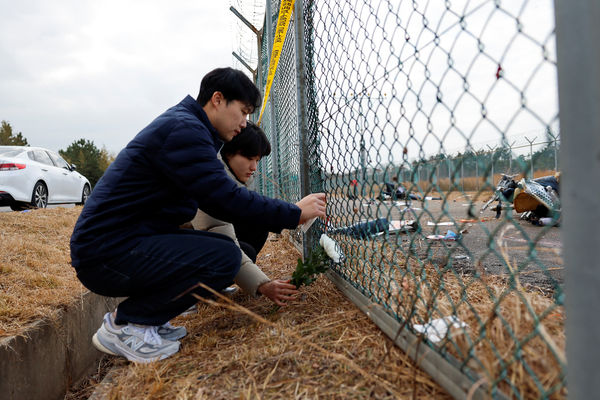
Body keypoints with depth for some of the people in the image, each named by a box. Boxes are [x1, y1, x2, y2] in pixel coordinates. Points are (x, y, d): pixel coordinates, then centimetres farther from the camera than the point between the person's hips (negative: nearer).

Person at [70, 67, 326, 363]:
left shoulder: (186, 127, 17)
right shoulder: (182, 129, -16)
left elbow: (218, 201, 18)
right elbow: (225, 200, -23)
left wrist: (281, 218, 12)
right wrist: (294, 214, -13)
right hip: (106, 251, -10)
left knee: (228, 247, 6)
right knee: (224, 258, -22)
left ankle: (147, 318, 9)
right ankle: (124, 324, -6)